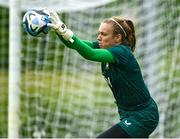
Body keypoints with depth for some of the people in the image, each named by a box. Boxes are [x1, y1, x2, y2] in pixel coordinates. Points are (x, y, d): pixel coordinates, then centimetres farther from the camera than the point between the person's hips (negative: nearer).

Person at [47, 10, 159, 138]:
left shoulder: (122, 53, -23)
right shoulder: (105, 47, 0)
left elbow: (90, 54, -39)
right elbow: (73, 44, -10)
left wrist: (64, 31, -46)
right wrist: (59, 28, -28)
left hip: (142, 118, -10)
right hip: (129, 114, 10)